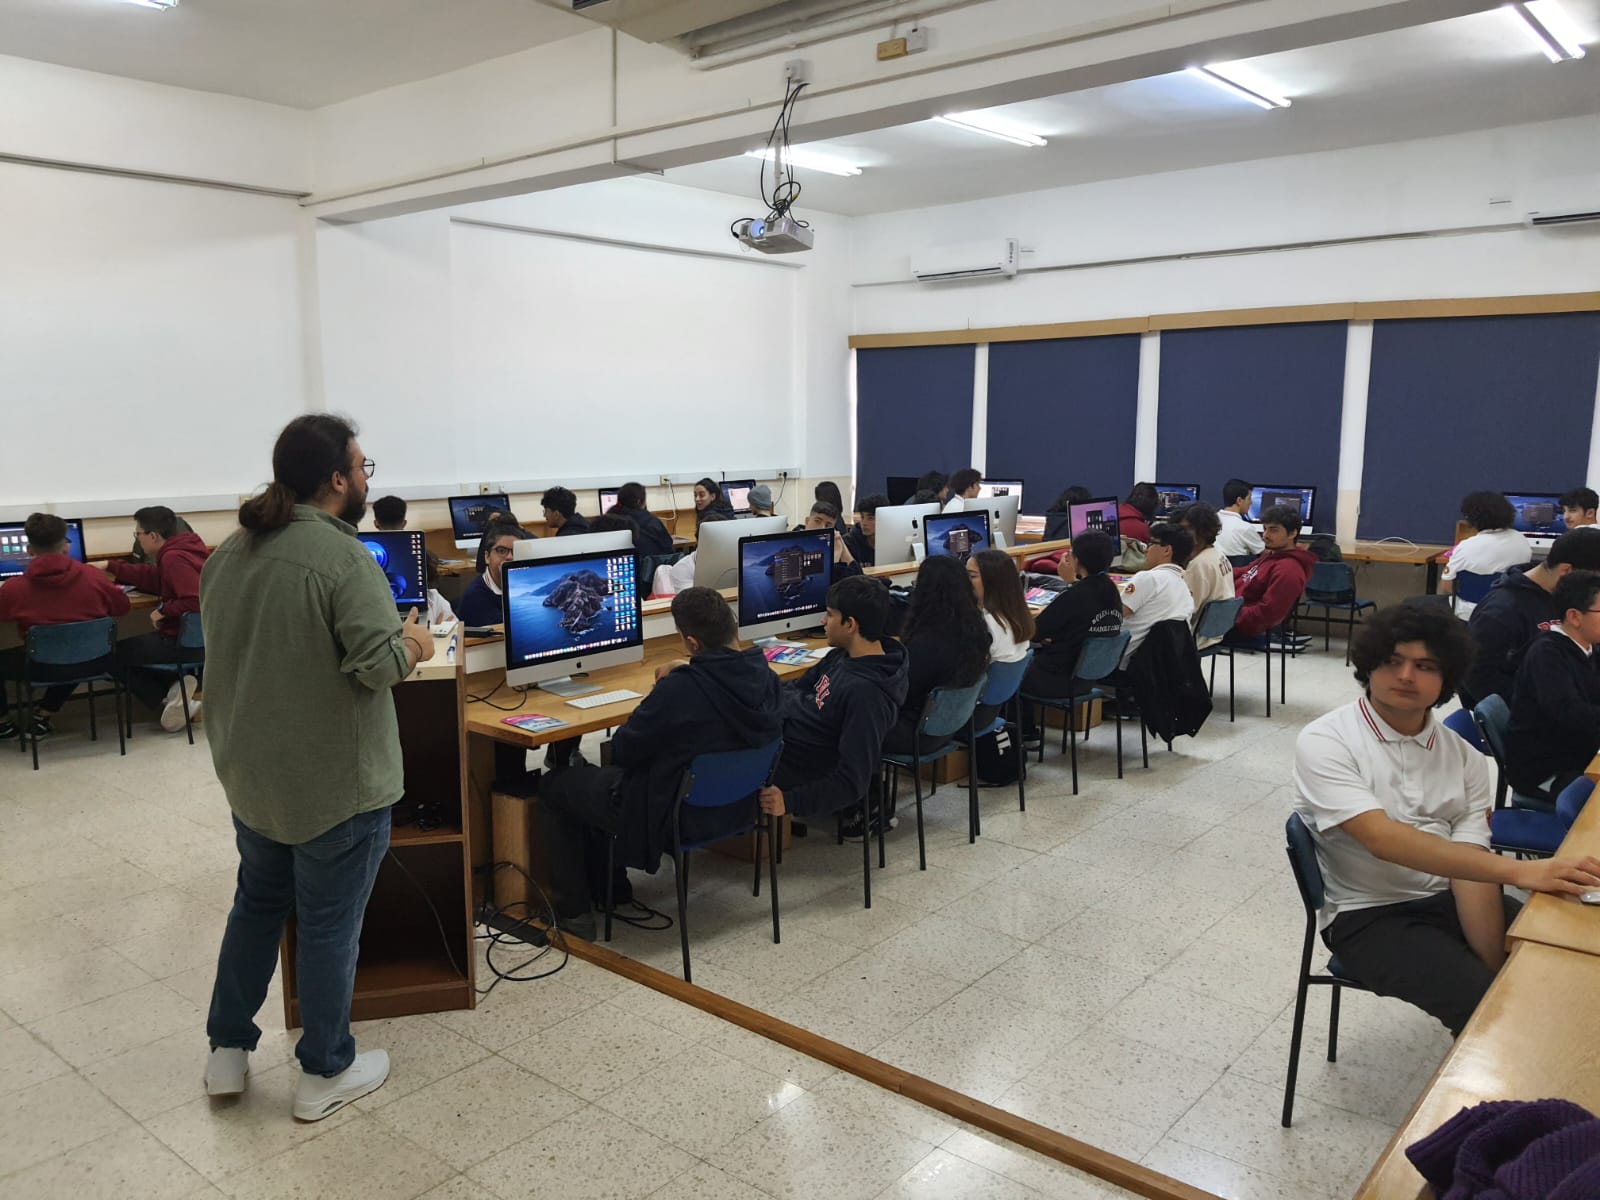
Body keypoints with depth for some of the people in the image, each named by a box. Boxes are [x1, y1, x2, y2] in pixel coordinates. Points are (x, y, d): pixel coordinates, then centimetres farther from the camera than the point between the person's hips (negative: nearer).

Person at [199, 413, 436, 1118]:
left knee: (257, 903, 24)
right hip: (333, 782, -7)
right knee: (328, 925, 8)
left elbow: (242, 646, 13)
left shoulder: (229, 552, 4)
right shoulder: (341, 556, -21)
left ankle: (227, 1052, 36)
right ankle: (325, 1074, 24)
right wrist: (415, 644, -7)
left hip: (249, 771, 8)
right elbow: (380, 663, -28)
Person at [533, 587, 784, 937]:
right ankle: (611, 887, 39)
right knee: (601, 776, 29)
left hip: (674, 817, -8)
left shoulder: (678, 690, -33)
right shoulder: (766, 677, -11)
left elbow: (624, 749, -17)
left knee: (553, 785, 14)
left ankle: (573, 911, 21)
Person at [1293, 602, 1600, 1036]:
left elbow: (1470, 865, -5)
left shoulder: (1464, 757, 4)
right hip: (1369, 917, -5)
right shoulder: (1323, 743, -12)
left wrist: (1496, 968, -19)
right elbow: (1383, 840, -26)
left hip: (1450, 899, 5)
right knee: (1487, 1008, -25)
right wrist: (1519, 871, -34)